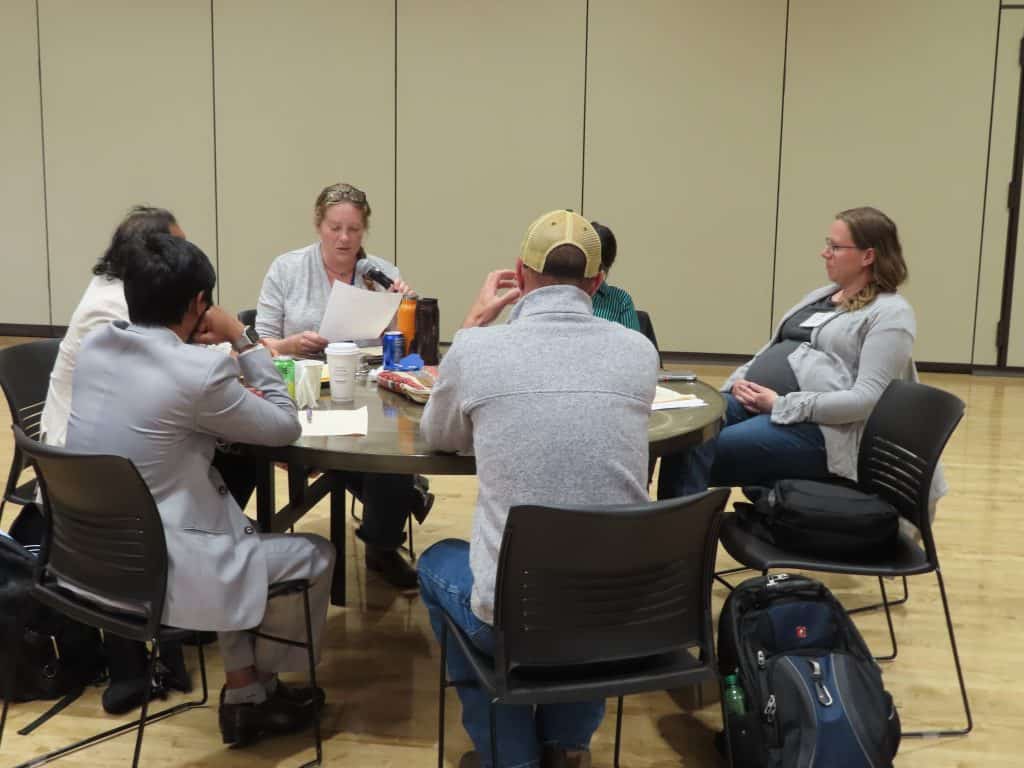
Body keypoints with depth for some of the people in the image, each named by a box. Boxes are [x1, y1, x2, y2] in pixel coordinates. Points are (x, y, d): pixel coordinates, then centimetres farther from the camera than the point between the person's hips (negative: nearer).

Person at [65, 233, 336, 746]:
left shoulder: (95, 345, 0)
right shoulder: (200, 371, -23)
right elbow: (286, 427, -7)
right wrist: (241, 342, -2)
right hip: (154, 573, -8)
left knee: (243, 534, 31)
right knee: (316, 555, 13)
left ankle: (243, 688, 34)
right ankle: (261, 685, 34)